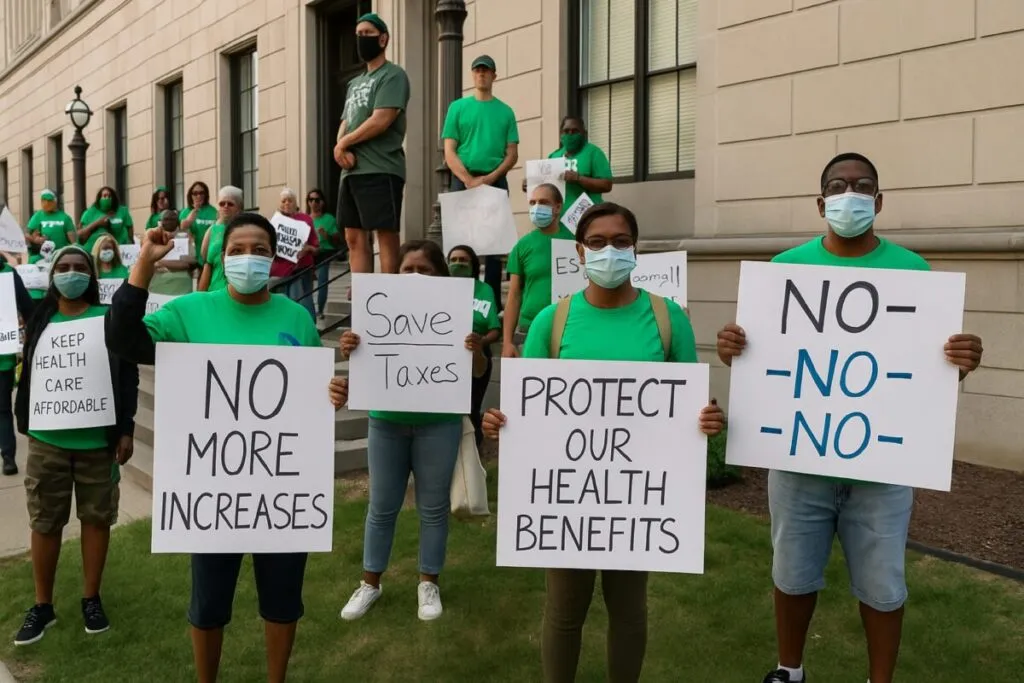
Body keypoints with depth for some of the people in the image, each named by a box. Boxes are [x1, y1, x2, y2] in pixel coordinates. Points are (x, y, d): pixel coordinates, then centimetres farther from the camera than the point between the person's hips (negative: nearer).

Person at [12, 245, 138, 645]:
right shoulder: (38, 319, 5)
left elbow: (127, 377, -2)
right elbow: (27, 373, 10)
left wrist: (126, 430, -6)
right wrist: (26, 423, 4)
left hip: (97, 439, -2)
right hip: (47, 440, 2)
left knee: (96, 518, 8)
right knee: (44, 522, 9)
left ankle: (91, 599, 23)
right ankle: (42, 606, 22)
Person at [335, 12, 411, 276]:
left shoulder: (393, 75, -1)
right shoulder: (355, 83, 24)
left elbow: (381, 121, -13)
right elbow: (344, 124, 19)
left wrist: (343, 143, -4)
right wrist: (341, 149, -4)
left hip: (380, 170, -8)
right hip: (351, 171, 9)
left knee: (386, 236, -8)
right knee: (355, 238, 6)